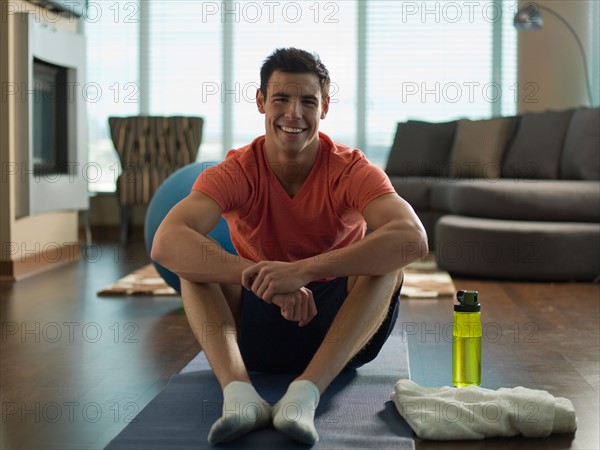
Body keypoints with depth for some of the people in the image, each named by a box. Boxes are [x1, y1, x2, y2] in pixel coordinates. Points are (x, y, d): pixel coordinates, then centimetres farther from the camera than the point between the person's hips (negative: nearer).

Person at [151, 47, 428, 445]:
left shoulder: (351, 170, -15)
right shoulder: (236, 172, -13)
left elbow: (414, 238, -35)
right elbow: (166, 243, -31)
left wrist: (302, 270, -45)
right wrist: (265, 280, -43)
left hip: (339, 329, -1)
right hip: (257, 332, 1)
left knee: (388, 253, -27)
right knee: (194, 260, -22)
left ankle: (306, 392, -41)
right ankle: (238, 391, -41)